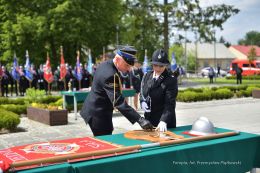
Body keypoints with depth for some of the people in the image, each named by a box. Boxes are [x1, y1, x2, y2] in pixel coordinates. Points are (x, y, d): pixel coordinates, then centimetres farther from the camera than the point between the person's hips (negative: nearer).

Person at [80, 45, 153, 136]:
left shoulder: (105, 64, 2)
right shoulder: (110, 74, -28)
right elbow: (119, 102, -33)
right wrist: (139, 120, -37)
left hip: (95, 110, 10)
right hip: (98, 114, -10)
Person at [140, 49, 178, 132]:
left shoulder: (171, 79, -13)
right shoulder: (147, 76, 5)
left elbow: (170, 103, -18)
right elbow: (142, 93, 17)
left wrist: (163, 121, -30)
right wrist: (142, 102, -5)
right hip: (149, 120, 5)